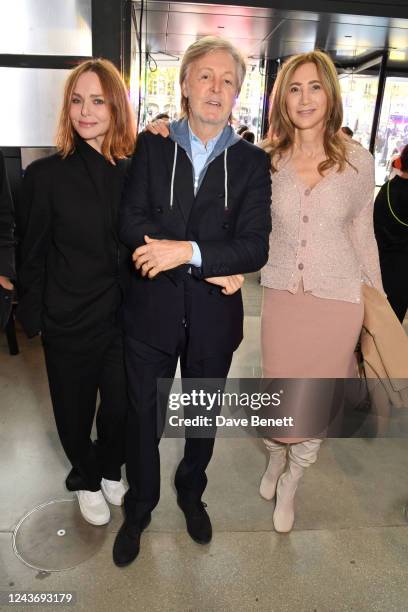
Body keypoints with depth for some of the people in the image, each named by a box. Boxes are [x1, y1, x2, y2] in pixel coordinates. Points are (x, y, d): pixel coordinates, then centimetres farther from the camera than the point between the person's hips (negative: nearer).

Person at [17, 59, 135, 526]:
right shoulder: (46, 174, -9)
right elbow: (33, 256, -5)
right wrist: (31, 318, -2)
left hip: (124, 316, 2)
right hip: (70, 320, -2)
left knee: (121, 407, 16)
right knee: (75, 410, 17)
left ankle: (110, 470, 48)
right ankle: (86, 479, 47)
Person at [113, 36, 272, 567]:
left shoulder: (253, 162, -1)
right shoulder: (150, 147, 0)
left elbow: (255, 248, -11)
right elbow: (131, 224, -12)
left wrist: (187, 250, -25)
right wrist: (216, 263, -19)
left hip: (214, 318, 1)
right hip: (151, 312, 0)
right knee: (144, 416, 16)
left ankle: (191, 494, 50)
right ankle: (140, 507, 43)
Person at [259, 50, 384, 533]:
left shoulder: (358, 161, -3)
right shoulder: (265, 159, -2)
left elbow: (362, 235, 6)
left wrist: (377, 302, 9)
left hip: (338, 301, 0)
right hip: (282, 297, 1)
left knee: (317, 404, 12)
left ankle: (290, 483, 40)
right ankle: (276, 458, 48)